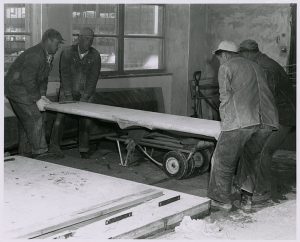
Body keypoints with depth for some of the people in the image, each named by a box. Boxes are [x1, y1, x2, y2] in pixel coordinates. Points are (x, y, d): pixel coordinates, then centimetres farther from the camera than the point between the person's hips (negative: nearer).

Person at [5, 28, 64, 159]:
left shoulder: (48, 56, 8)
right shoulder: (35, 55, -25)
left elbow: (43, 77, 15)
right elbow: (28, 79, -27)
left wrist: (42, 95, 3)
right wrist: (37, 99, -22)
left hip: (25, 89, 10)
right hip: (17, 88, -10)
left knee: (25, 120, 11)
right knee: (34, 117, -13)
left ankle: (25, 151, 17)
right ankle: (39, 151, -10)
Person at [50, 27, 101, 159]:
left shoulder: (95, 55, -8)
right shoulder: (67, 52, -10)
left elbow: (93, 78, -11)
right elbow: (65, 75, -14)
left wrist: (84, 97, -18)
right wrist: (69, 96, -20)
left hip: (86, 93, 1)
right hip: (68, 91, -1)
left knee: (85, 121, -2)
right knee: (60, 116, -5)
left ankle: (84, 149, 9)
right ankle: (54, 145, 10)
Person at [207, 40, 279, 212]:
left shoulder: (226, 67, 10)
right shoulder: (255, 66, 29)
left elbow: (225, 97, 3)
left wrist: (225, 121, 12)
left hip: (241, 120, -6)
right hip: (267, 120, 6)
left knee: (224, 160, 7)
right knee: (257, 160, 19)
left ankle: (223, 200, 15)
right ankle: (250, 198, 22)